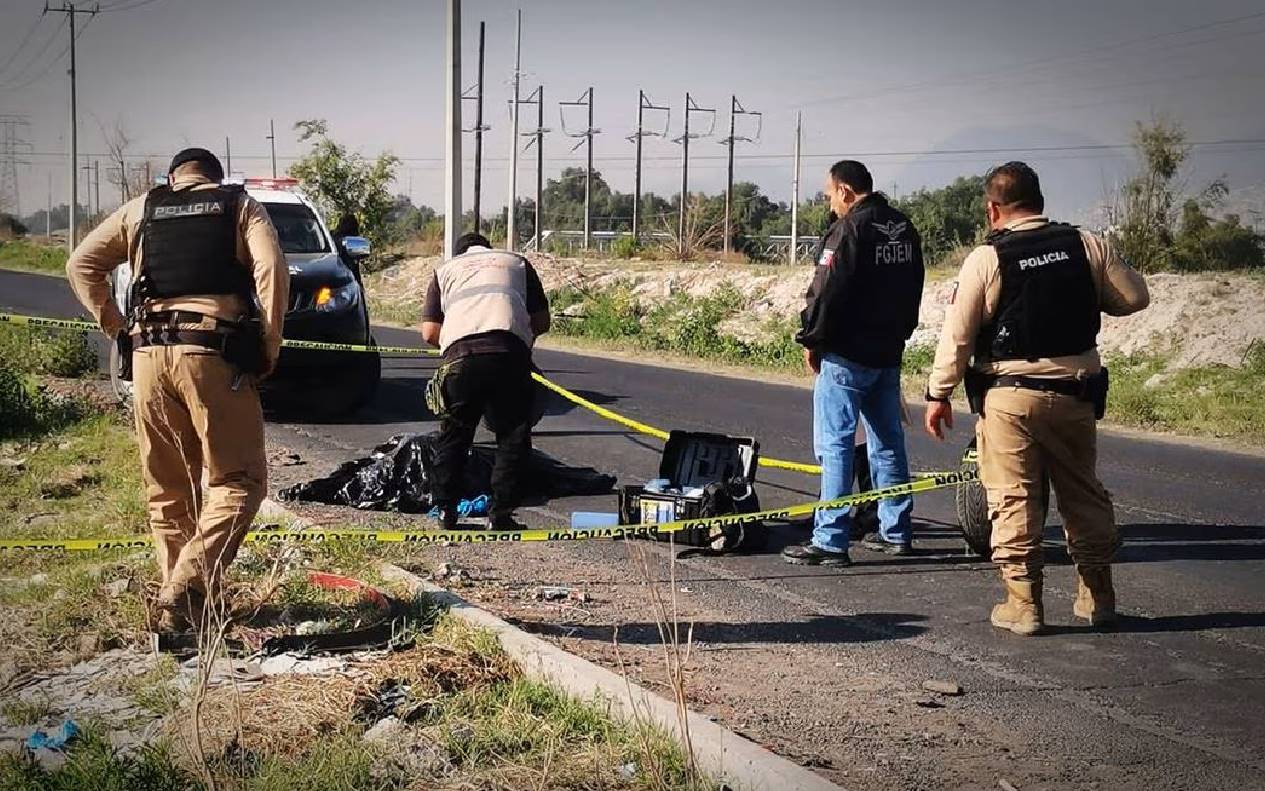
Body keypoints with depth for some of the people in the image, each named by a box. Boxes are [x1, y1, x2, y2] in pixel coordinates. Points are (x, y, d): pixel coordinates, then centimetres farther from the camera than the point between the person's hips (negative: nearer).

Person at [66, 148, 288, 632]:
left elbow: (81, 265, 13)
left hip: (148, 354, 4)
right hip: (214, 354, -3)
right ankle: (188, 587, -16)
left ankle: (179, 601, 15)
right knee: (237, 480, 1)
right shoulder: (240, 207, 12)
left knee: (167, 489, 13)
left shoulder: (140, 209, 20)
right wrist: (268, 351, -1)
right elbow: (271, 269, -5)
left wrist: (115, 327, 14)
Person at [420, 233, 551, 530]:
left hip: (460, 355, 1)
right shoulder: (516, 262, 29)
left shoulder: (445, 270, 28)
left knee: (453, 436, 15)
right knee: (513, 438, 11)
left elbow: (429, 332, 16)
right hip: (511, 354, -1)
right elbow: (542, 322, 22)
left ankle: (446, 511, 19)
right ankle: (501, 513, 8)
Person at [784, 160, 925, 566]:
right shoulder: (904, 228, 12)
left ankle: (830, 540, -6)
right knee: (888, 443, 14)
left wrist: (811, 340, -6)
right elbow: (912, 291, 20)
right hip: (889, 351, 8)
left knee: (834, 444, -6)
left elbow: (827, 292, -18)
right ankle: (896, 531, 20)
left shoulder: (849, 228, -15)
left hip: (846, 356, -8)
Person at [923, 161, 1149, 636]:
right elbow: (1135, 297, 5)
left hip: (1008, 396, -4)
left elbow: (958, 335, -8)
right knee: (1084, 495, 17)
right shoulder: (1088, 246, -1)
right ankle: (1097, 597, 25)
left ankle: (1023, 604, 5)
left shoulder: (986, 259, -9)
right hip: (1075, 393, 4)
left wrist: (939, 393, 1)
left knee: (1014, 501, 4)